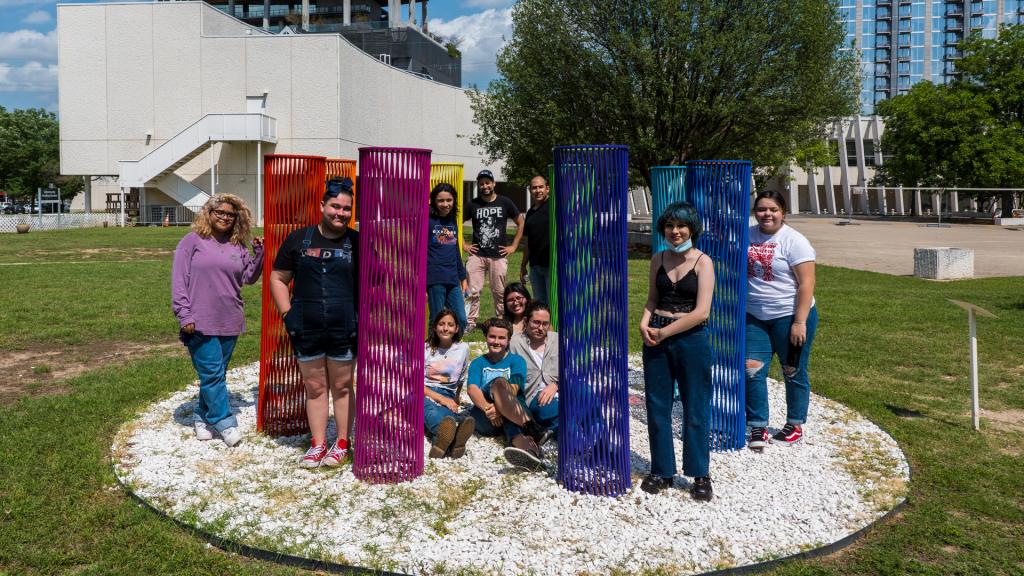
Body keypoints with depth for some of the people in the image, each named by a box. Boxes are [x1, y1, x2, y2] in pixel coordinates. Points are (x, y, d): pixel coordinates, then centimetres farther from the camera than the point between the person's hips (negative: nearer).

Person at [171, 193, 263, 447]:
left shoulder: (238, 247, 11)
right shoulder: (193, 241, -1)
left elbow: (248, 278, 12)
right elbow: (178, 279, -4)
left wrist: (258, 255, -2)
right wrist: (184, 314, -10)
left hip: (229, 323, 4)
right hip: (199, 323, -4)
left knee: (217, 374, 11)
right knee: (212, 374, -6)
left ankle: (202, 416, 26)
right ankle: (225, 423, 1)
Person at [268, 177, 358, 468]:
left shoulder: (357, 242, 0)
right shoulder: (299, 239, 3)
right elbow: (278, 279, 9)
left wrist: (362, 318, -3)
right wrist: (287, 314, 0)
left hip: (344, 330, -1)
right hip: (306, 330, 1)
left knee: (342, 387, 9)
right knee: (314, 387, 11)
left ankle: (342, 444, 22)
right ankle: (318, 444, 23)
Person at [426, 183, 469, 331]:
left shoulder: (453, 222, 14)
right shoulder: (428, 222, -3)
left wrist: (463, 278, 21)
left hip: (453, 280, 6)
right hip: (435, 279, -6)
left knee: (461, 320, 3)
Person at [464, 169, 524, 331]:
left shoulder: (505, 203, 4)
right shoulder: (473, 204, 5)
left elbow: (520, 223, 10)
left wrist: (513, 246, 4)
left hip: (498, 255, 0)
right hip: (477, 255, 1)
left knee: (499, 292, 6)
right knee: (473, 291, -4)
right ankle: (470, 322, 4)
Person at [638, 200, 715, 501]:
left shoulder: (703, 262, -6)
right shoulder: (658, 259, 8)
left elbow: (701, 311, -13)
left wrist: (664, 332, -13)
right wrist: (644, 324, -6)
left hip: (691, 339, -4)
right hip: (656, 339, 4)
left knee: (695, 409, 5)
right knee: (657, 407, 9)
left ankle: (700, 475, 20)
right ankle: (662, 470, 24)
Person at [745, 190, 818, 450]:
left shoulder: (794, 241, -11)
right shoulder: (748, 236, 3)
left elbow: (806, 284, -15)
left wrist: (799, 322, -19)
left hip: (790, 317, -5)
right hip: (755, 318, 5)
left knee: (794, 373, 8)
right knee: (753, 370, 1)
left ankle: (795, 427, 24)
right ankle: (758, 427, 11)